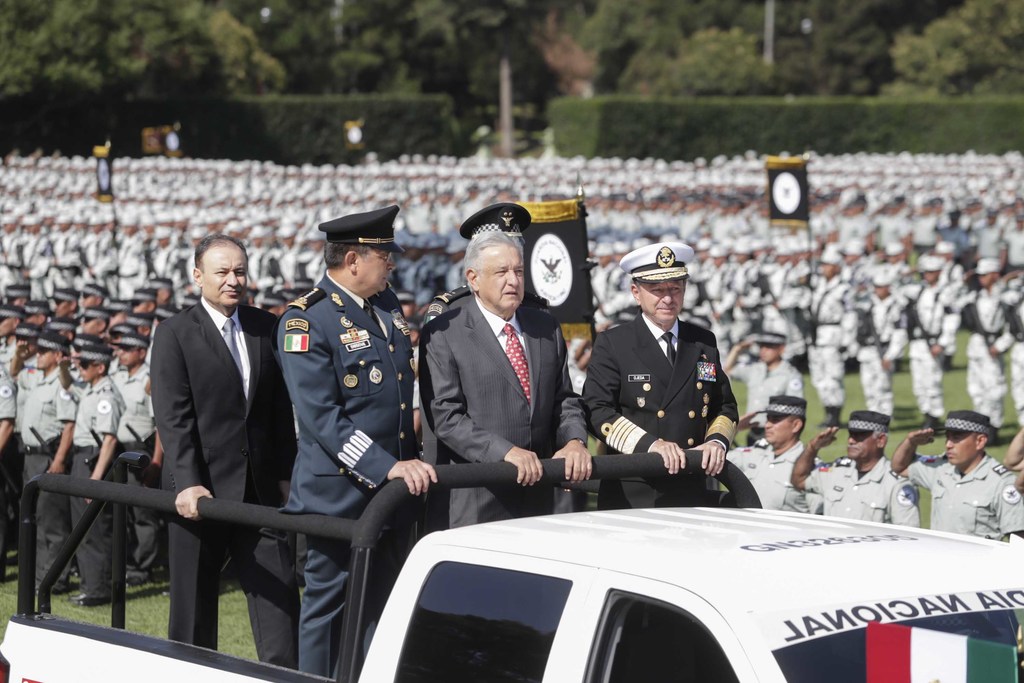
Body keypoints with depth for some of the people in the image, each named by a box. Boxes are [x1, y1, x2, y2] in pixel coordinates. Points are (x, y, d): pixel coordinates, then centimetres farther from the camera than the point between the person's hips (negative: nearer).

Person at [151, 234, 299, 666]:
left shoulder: (265, 328, 9)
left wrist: (285, 474, 8)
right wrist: (187, 484, -22)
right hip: (201, 490, -4)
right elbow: (172, 417, -13)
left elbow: (280, 408, 12)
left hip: (260, 488, 4)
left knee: (279, 595, 1)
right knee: (194, 603, 6)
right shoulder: (175, 334, -5)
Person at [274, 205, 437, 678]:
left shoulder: (387, 304, 9)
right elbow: (322, 419, -22)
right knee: (327, 604, 3)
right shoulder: (306, 321, -16)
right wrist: (387, 467, -27)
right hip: (338, 494, -7)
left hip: (393, 491, 7)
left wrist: (410, 462, 16)